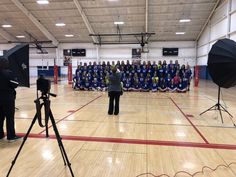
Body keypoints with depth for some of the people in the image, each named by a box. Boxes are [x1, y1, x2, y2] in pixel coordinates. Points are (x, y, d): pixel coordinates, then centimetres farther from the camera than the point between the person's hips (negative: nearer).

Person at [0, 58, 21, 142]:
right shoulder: (8, 73, -14)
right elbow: (15, 85, -13)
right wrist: (15, 80, 6)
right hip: (8, 98, -6)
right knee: (10, 117, 1)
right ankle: (11, 136, 7)